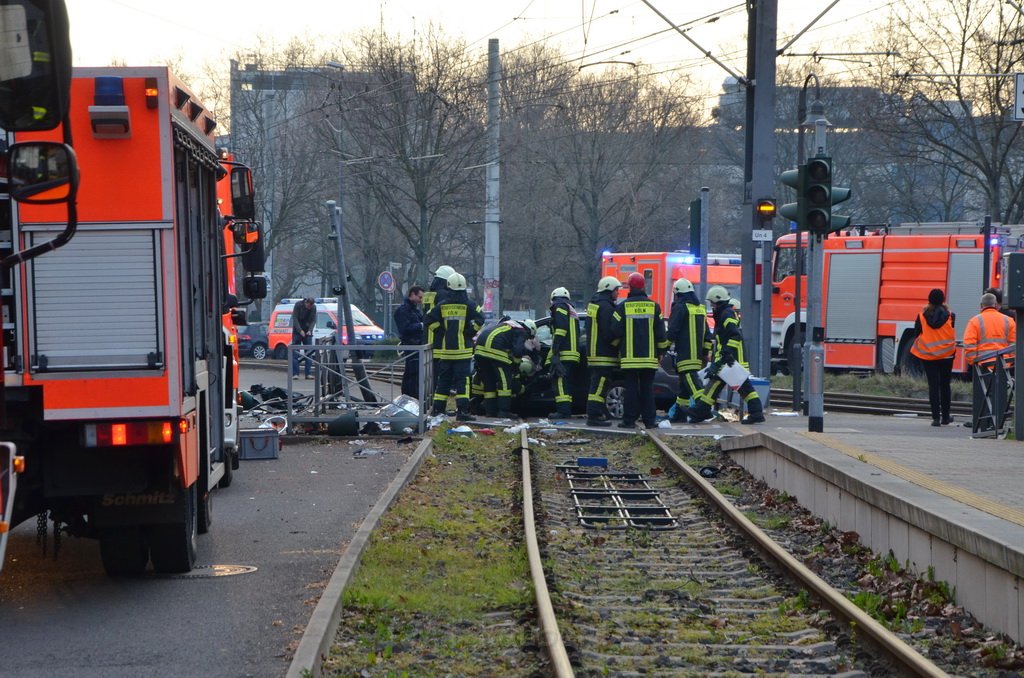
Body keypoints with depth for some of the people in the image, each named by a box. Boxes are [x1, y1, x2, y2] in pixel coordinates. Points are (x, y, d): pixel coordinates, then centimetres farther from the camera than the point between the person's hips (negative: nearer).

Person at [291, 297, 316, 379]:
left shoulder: (314, 307, -2)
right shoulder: (298, 305, -12)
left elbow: (313, 320, 1)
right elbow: (294, 318, -13)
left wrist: (310, 330, -16)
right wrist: (300, 330, -21)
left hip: (307, 332, 3)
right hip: (297, 331, -3)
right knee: (295, 352, -7)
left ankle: (308, 374, 1)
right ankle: (295, 373, -7)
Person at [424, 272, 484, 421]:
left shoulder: (442, 306, 3)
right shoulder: (469, 305, -3)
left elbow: (429, 320, -4)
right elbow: (479, 320, -13)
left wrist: (441, 332, 5)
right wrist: (469, 333, 0)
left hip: (444, 350, 3)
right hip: (463, 349, -3)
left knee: (443, 380, 11)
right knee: (462, 380, -3)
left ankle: (438, 410, 13)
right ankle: (462, 411, -11)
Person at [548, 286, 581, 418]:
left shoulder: (560, 307, 0)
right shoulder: (572, 311, 30)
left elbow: (561, 329, -15)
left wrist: (555, 351, -19)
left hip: (563, 353, -9)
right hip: (573, 353, 9)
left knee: (560, 381, -13)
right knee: (567, 383, 12)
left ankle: (563, 410, -21)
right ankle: (567, 410, 10)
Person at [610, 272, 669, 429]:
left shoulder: (623, 307, -4)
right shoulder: (653, 306, 3)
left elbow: (616, 331, -2)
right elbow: (661, 333, 4)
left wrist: (618, 348, 16)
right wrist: (661, 351, 15)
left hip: (629, 357, -2)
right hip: (649, 356, 2)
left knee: (631, 388, 1)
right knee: (647, 388, 6)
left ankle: (629, 420, 0)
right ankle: (649, 420, 4)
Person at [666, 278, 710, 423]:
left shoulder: (680, 307, -7)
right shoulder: (701, 308, 18)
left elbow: (672, 331, -11)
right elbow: (706, 333, 19)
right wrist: (705, 352, 21)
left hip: (685, 354, -8)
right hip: (698, 355, 8)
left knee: (690, 379, -14)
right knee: (685, 383, 13)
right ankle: (680, 413, 16)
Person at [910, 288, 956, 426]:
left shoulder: (922, 314, -4)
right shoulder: (949, 314, -6)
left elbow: (916, 333, 1)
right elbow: (952, 333, 0)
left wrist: (917, 348, 13)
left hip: (928, 354, 0)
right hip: (946, 354, 0)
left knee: (933, 385, 0)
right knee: (945, 385, 11)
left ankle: (936, 417, -7)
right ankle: (945, 416, 17)